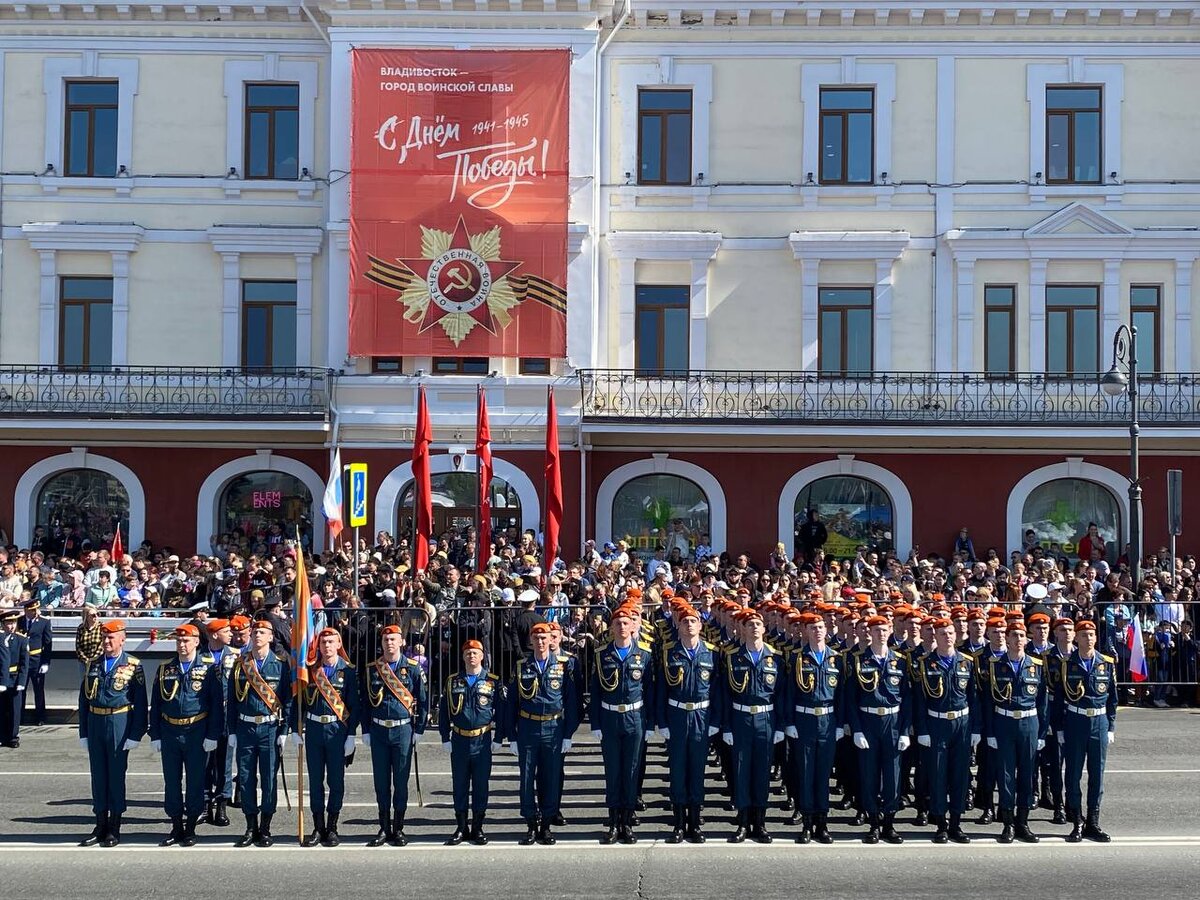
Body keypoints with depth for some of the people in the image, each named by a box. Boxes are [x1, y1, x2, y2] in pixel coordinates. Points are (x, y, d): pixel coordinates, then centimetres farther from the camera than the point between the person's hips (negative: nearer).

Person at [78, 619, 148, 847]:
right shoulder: (94, 665, 10)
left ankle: (114, 828, 10)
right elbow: (84, 698, 12)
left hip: (119, 726, -4)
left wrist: (135, 734, -10)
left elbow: (140, 702, -5)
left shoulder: (133, 666, -3)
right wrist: (84, 731, 7)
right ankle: (101, 826, 17)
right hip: (95, 724, 4)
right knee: (98, 775, 8)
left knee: (116, 775, 2)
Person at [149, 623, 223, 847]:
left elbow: (217, 704, -3)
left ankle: (191, 828, 12)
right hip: (169, 733, 3)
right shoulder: (165, 669, 8)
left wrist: (212, 735, -8)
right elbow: (155, 704, 11)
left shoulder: (208, 668, -1)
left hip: (197, 733, -3)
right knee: (172, 782, 7)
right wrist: (155, 735, 5)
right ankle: (176, 827, 17)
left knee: (195, 782, 3)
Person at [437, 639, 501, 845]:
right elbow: (443, 711, 8)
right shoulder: (452, 681, 5)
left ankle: (478, 828, 12)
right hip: (459, 741, 1)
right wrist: (445, 738, 2)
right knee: (459, 786, 5)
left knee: (481, 786, 3)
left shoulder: (493, 681, 1)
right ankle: (461, 828, 13)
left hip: (482, 741, -1)